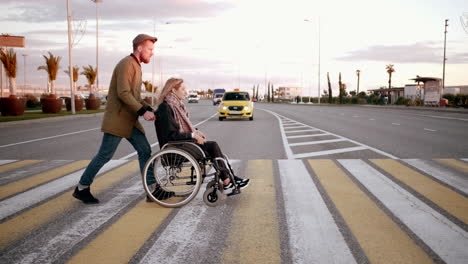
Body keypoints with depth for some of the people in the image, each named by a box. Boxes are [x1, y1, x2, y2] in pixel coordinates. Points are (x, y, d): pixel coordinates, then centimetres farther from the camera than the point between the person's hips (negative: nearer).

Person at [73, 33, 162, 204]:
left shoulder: (136, 66, 18)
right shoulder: (127, 64, -13)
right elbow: (123, 93, -23)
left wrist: (149, 109, 5)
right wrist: (142, 111, -25)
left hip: (130, 120, 9)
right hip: (118, 119, -9)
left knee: (145, 150, 3)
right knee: (105, 155, -3)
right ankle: (82, 188, 12)